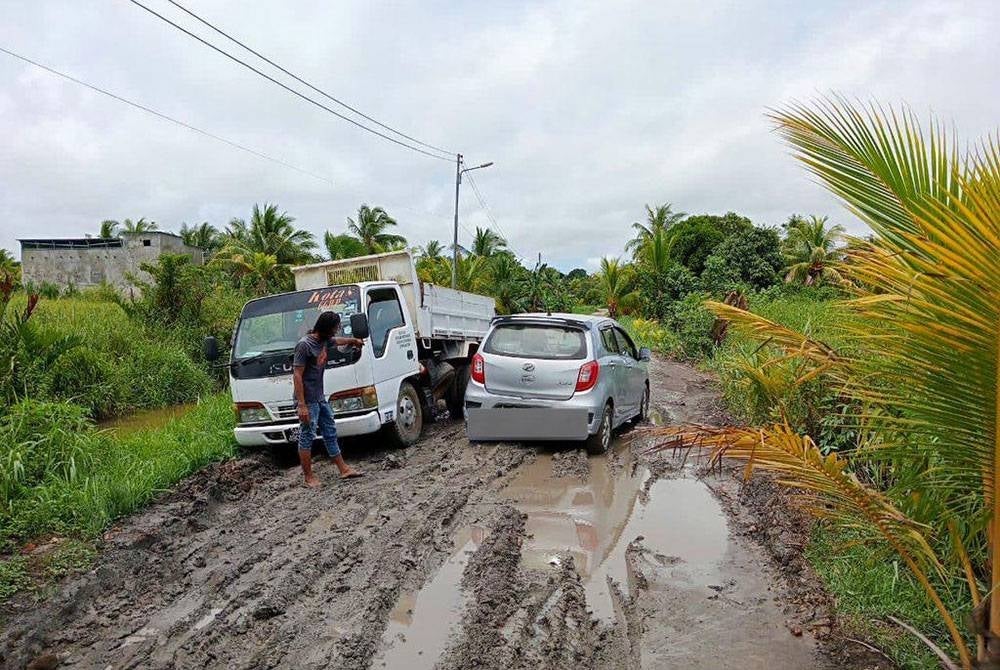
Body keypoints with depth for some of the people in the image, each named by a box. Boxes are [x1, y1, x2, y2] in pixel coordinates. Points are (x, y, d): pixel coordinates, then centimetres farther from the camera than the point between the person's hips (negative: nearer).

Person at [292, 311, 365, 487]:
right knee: (307, 437, 0)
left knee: (330, 433, 12)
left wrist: (354, 340, 50)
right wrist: (302, 405, -23)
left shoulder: (325, 340, 6)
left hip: (321, 398, 9)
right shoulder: (304, 345, -19)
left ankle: (343, 469, 19)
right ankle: (308, 477, 9)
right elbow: (297, 376, -20)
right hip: (308, 400, -9)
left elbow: (339, 341, 32)